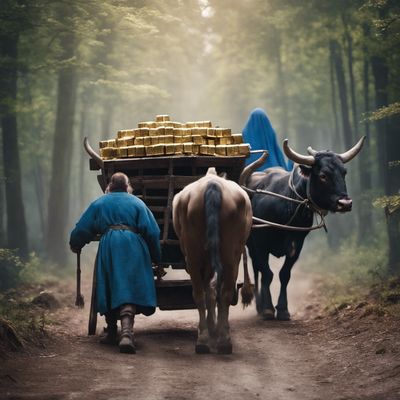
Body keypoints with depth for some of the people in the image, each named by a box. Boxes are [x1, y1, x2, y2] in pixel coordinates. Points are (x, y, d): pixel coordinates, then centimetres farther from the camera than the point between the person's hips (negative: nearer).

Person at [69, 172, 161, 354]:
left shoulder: (99, 204, 16)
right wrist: (156, 257, 11)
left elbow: (82, 229, 15)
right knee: (129, 291, -10)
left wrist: (75, 246, 33)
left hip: (108, 247, 1)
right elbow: (152, 232, 5)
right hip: (133, 248, -1)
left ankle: (112, 333, 18)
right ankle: (126, 333, -28)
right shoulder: (137, 203, 12)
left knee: (109, 291, 14)